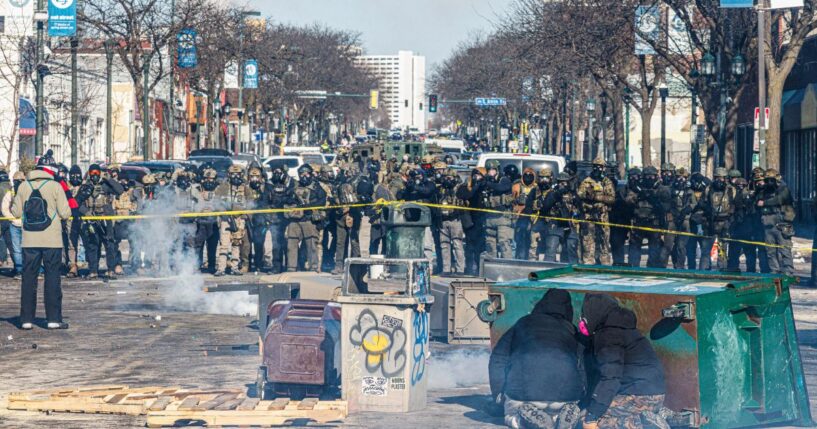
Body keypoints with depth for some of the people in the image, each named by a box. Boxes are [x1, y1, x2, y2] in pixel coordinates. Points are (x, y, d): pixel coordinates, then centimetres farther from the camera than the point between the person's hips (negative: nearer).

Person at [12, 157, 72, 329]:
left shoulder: (24, 186, 2)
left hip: (30, 241, 2)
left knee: (28, 278, 8)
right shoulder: (55, 186, -6)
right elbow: (65, 213, -7)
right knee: (52, 278, 3)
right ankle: (54, 319, 0)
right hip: (52, 240, -2)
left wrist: (11, 206, 27)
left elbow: (17, 212, 5)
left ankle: (26, 319, 7)